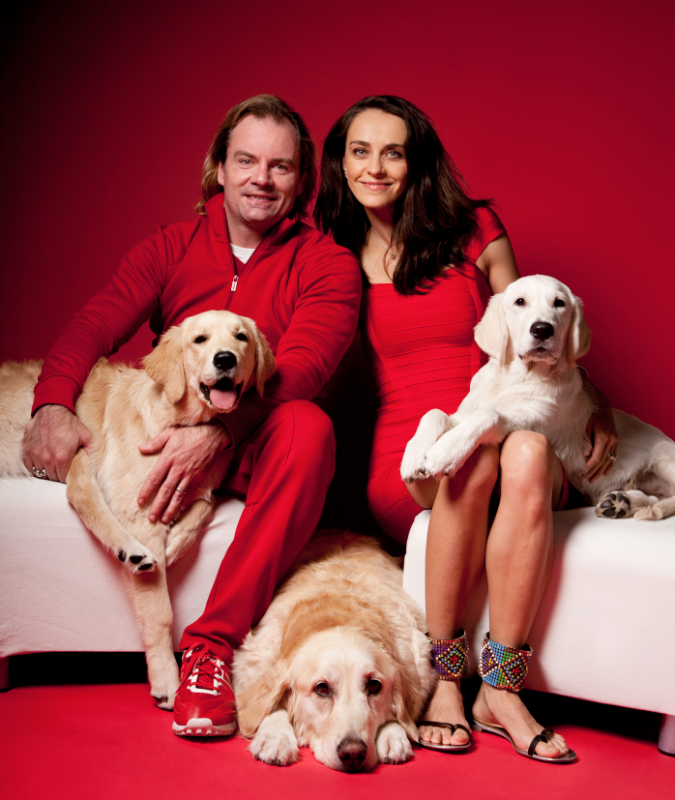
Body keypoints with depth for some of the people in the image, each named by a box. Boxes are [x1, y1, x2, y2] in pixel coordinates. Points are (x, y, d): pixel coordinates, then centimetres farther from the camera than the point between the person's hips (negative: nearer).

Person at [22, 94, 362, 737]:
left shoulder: (327, 262, 2)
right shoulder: (170, 249, 11)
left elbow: (302, 365, -16)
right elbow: (94, 325, -3)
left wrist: (217, 430, -33)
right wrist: (53, 407, -24)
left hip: (256, 448, -2)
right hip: (165, 434, 3)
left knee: (308, 426, -36)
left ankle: (213, 643, -33)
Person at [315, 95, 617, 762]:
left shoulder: (474, 231, 9)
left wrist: (595, 406, 0)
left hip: (494, 435, 1)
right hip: (400, 469, -1)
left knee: (529, 450, -34)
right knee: (474, 450, -35)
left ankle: (500, 688, -30)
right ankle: (443, 678, -26)